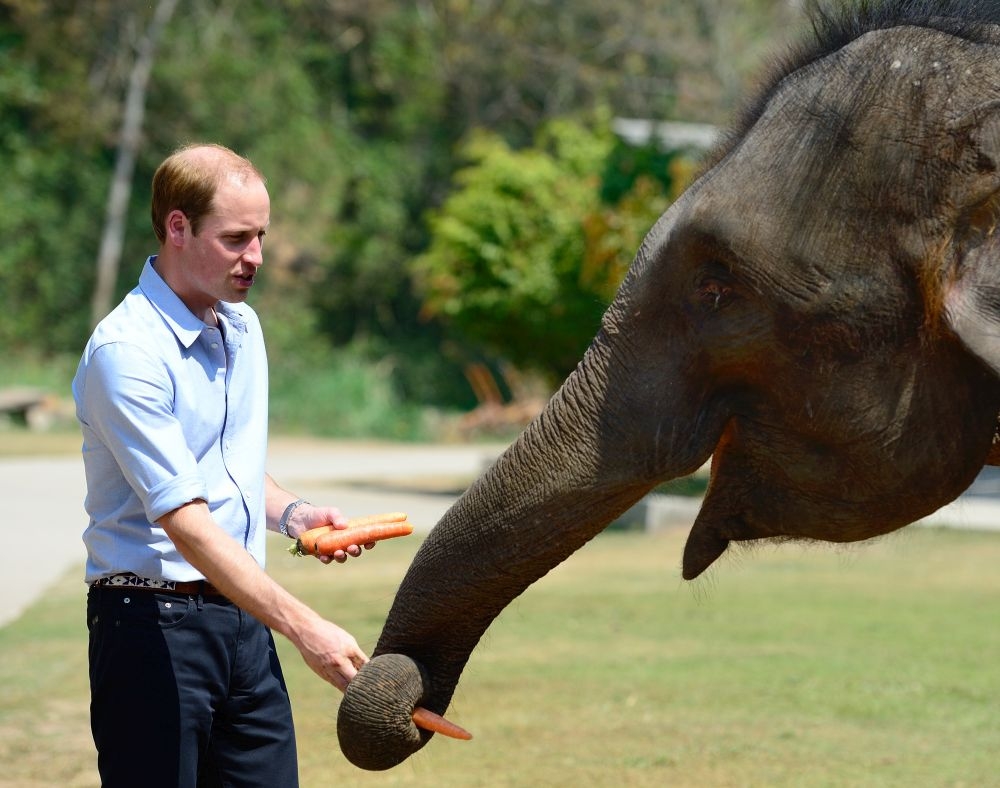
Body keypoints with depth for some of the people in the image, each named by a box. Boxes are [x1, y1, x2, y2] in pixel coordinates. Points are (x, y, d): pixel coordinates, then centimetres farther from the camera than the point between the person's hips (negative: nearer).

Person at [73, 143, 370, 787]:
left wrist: (288, 512, 4)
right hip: (152, 623, -7)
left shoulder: (243, 326, 11)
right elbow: (184, 520, -23)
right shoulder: (126, 352, -16)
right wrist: (302, 628, -29)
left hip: (243, 615, 8)